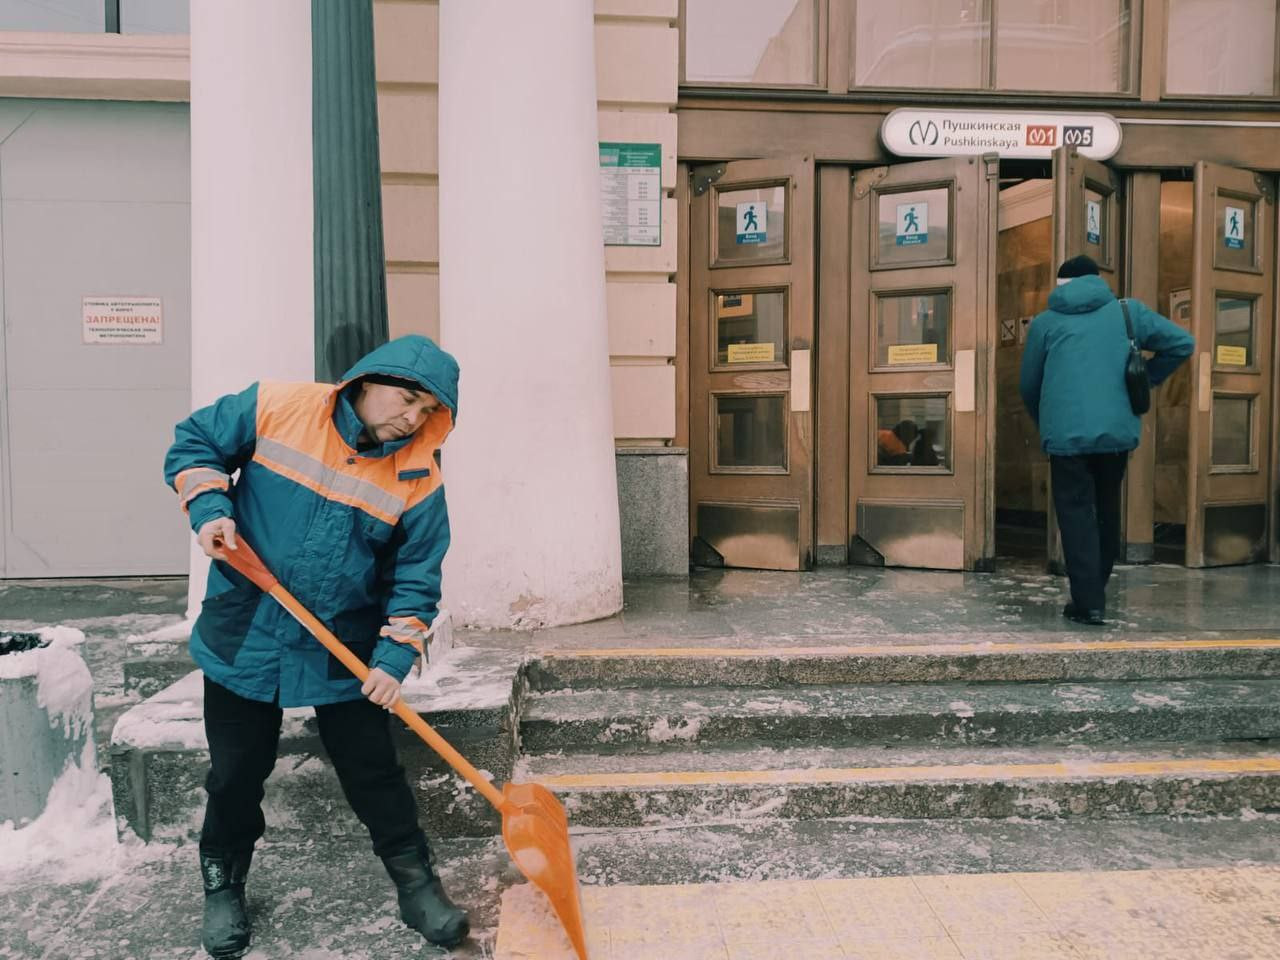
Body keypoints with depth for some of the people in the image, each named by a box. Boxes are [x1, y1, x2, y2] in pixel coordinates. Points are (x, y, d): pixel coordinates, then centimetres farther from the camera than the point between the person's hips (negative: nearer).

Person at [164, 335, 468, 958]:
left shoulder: (418, 479, -10)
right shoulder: (276, 408, -11)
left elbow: (416, 579, -6)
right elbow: (194, 443, 3)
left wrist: (395, 656, -16)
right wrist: (210, 507, -14)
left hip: (346, 654, 0)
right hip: (244, 639, 1)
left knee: (374, 773, 7)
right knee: (237, 774, 15)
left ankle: (417, 884, 25)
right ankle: (223, 887, 39)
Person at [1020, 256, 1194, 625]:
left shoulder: (1045, 322, 8)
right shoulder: (1127, 311, 12)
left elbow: (1029, 385, 12)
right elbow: (1183, 343, 12)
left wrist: (1045, 425, 29)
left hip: (1067, 433, -3)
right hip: (1119, 430, 3)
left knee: (1076, 514, 3)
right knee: (1107, 509, 18)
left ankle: (1088, 602, 1)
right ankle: (1095, 591, 29)